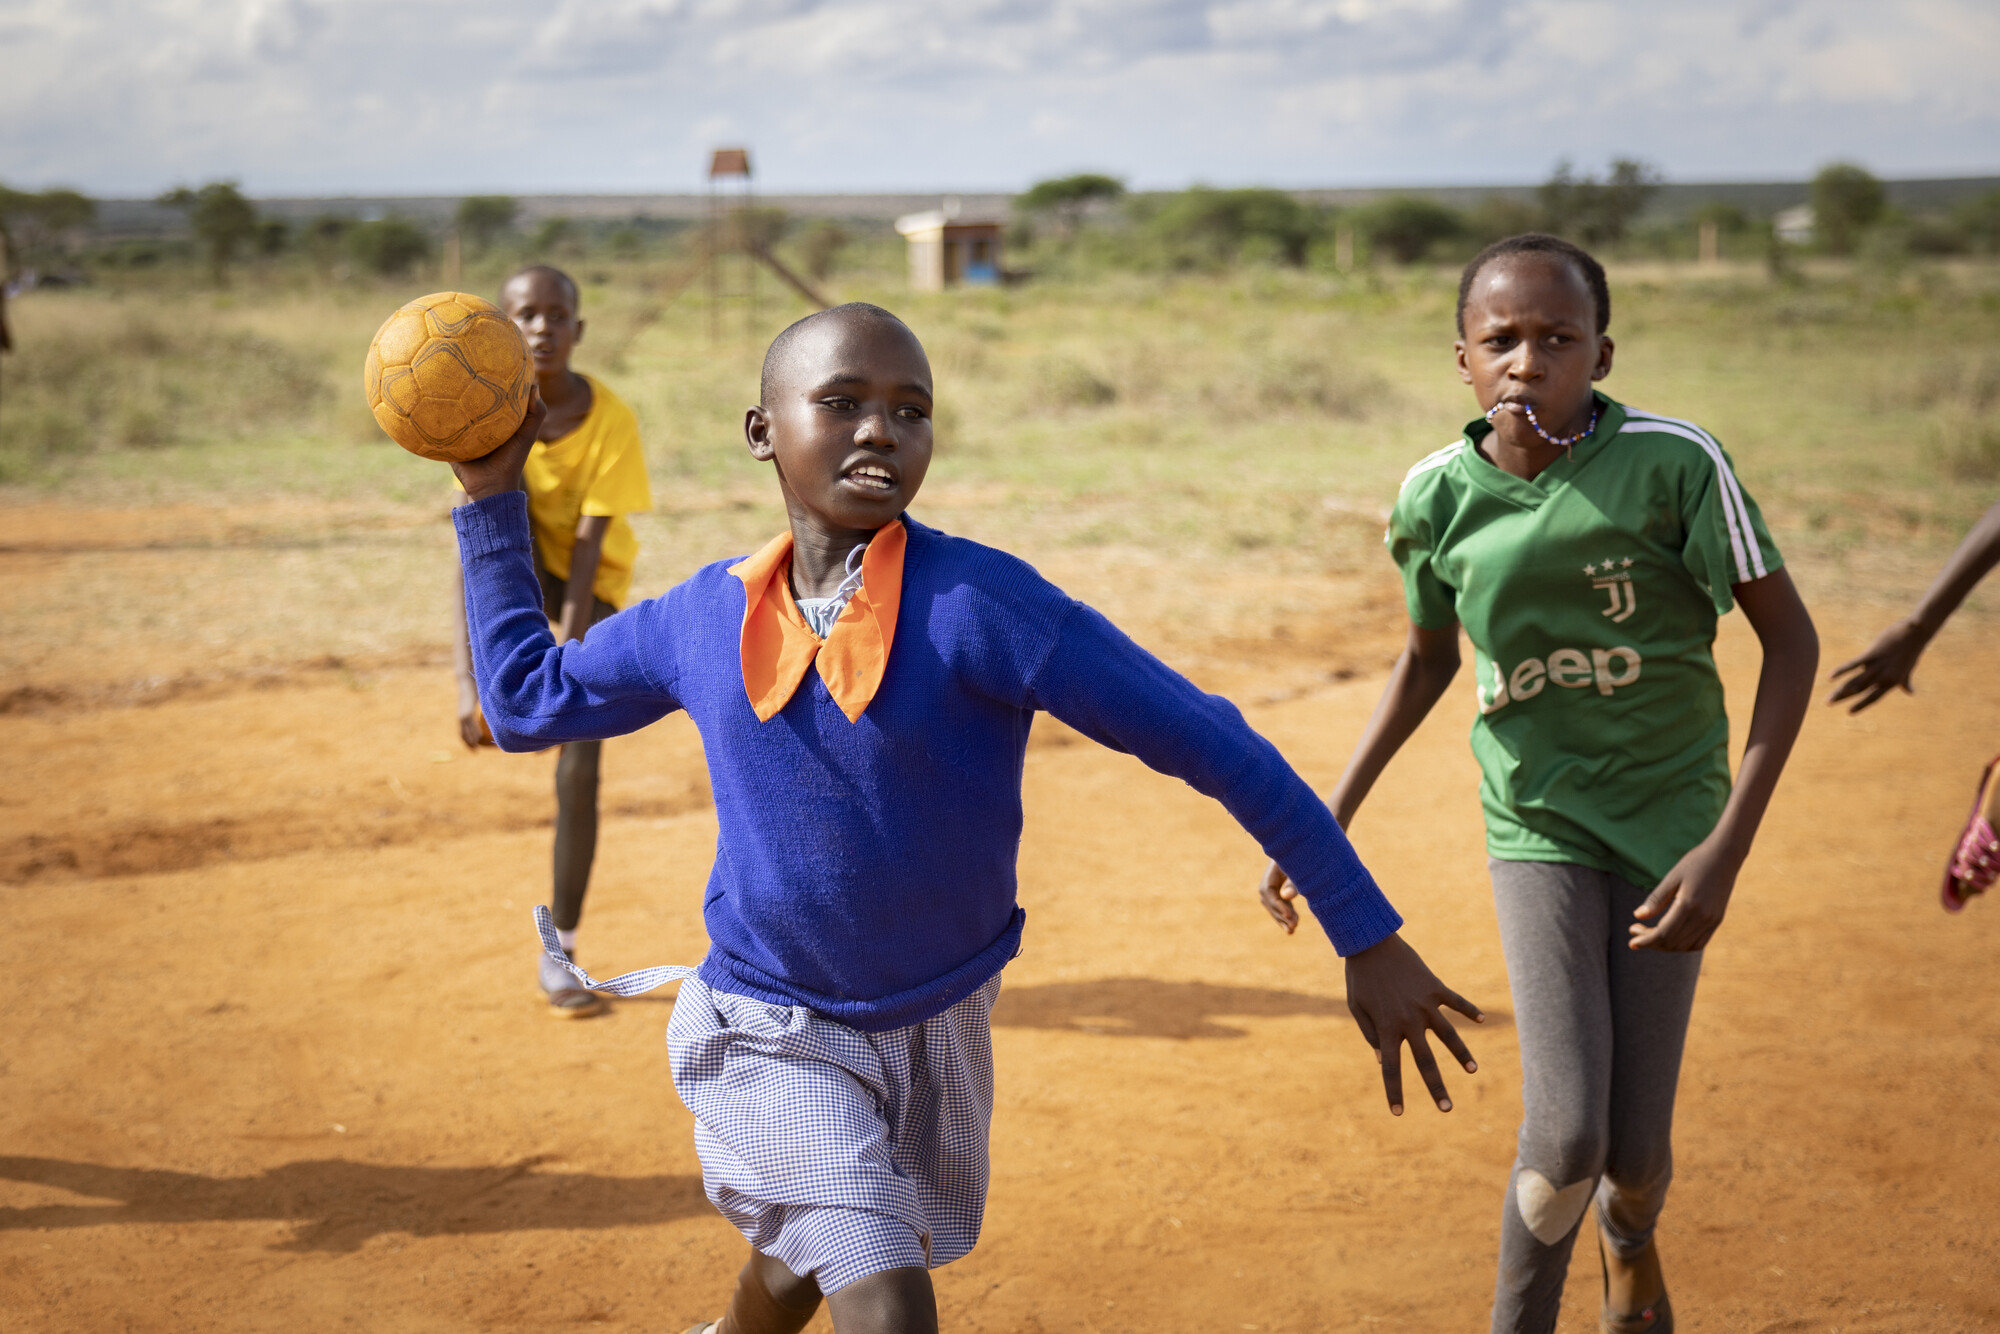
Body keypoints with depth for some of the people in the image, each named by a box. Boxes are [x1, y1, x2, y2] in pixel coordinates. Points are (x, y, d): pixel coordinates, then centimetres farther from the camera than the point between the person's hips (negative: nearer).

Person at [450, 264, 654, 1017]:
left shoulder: (611, 420, -25)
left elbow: (586, 554, -25)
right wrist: (469, 679, -35)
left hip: (592, 586, -2)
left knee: (579, 770, -11)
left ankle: (559, 953, 2)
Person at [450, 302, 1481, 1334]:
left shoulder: (978, 603, -23)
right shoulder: (700, 620, -10)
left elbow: (1208, 743, -22)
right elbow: (526, 700, 8)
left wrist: (1367, 938, -21)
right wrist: (491, 499, 3)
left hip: (939, 1024, 0)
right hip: (770, 1029, 0)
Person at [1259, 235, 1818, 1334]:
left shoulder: (1674, 461, -20)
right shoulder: (1436, 497, -10)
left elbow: (1790, 637, -11)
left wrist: (1728, 846, -17)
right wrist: (1329, 819, 5)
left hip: (1667, 817, -1)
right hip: (1537, 821, 1)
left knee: (1635, 1150, 5)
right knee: (1566, 1134, -15)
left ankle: (1630, 1240, 44)